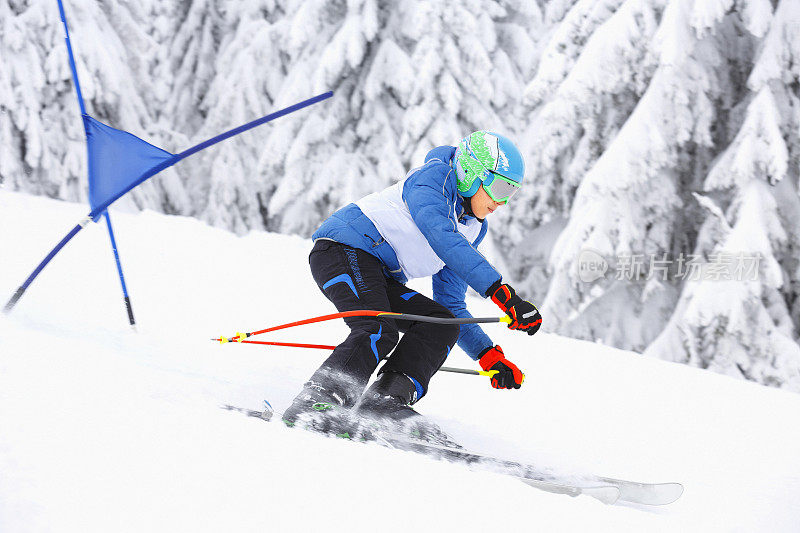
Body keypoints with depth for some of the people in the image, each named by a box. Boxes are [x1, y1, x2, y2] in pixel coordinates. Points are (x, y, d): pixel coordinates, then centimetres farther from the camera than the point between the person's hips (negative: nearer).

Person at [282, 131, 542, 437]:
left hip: (380, 279, 9)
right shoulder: (433, 177, -9)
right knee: (379, 332, -30)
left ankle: (385, 401, -23)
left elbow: (451, 306, 20)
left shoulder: (474, 229, 17)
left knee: (442, 324, -9)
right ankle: (316, 404, -35)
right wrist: (500, 291, -38)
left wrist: (489, 356, 6)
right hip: (344, 248, -9)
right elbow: (442, 238, -29)